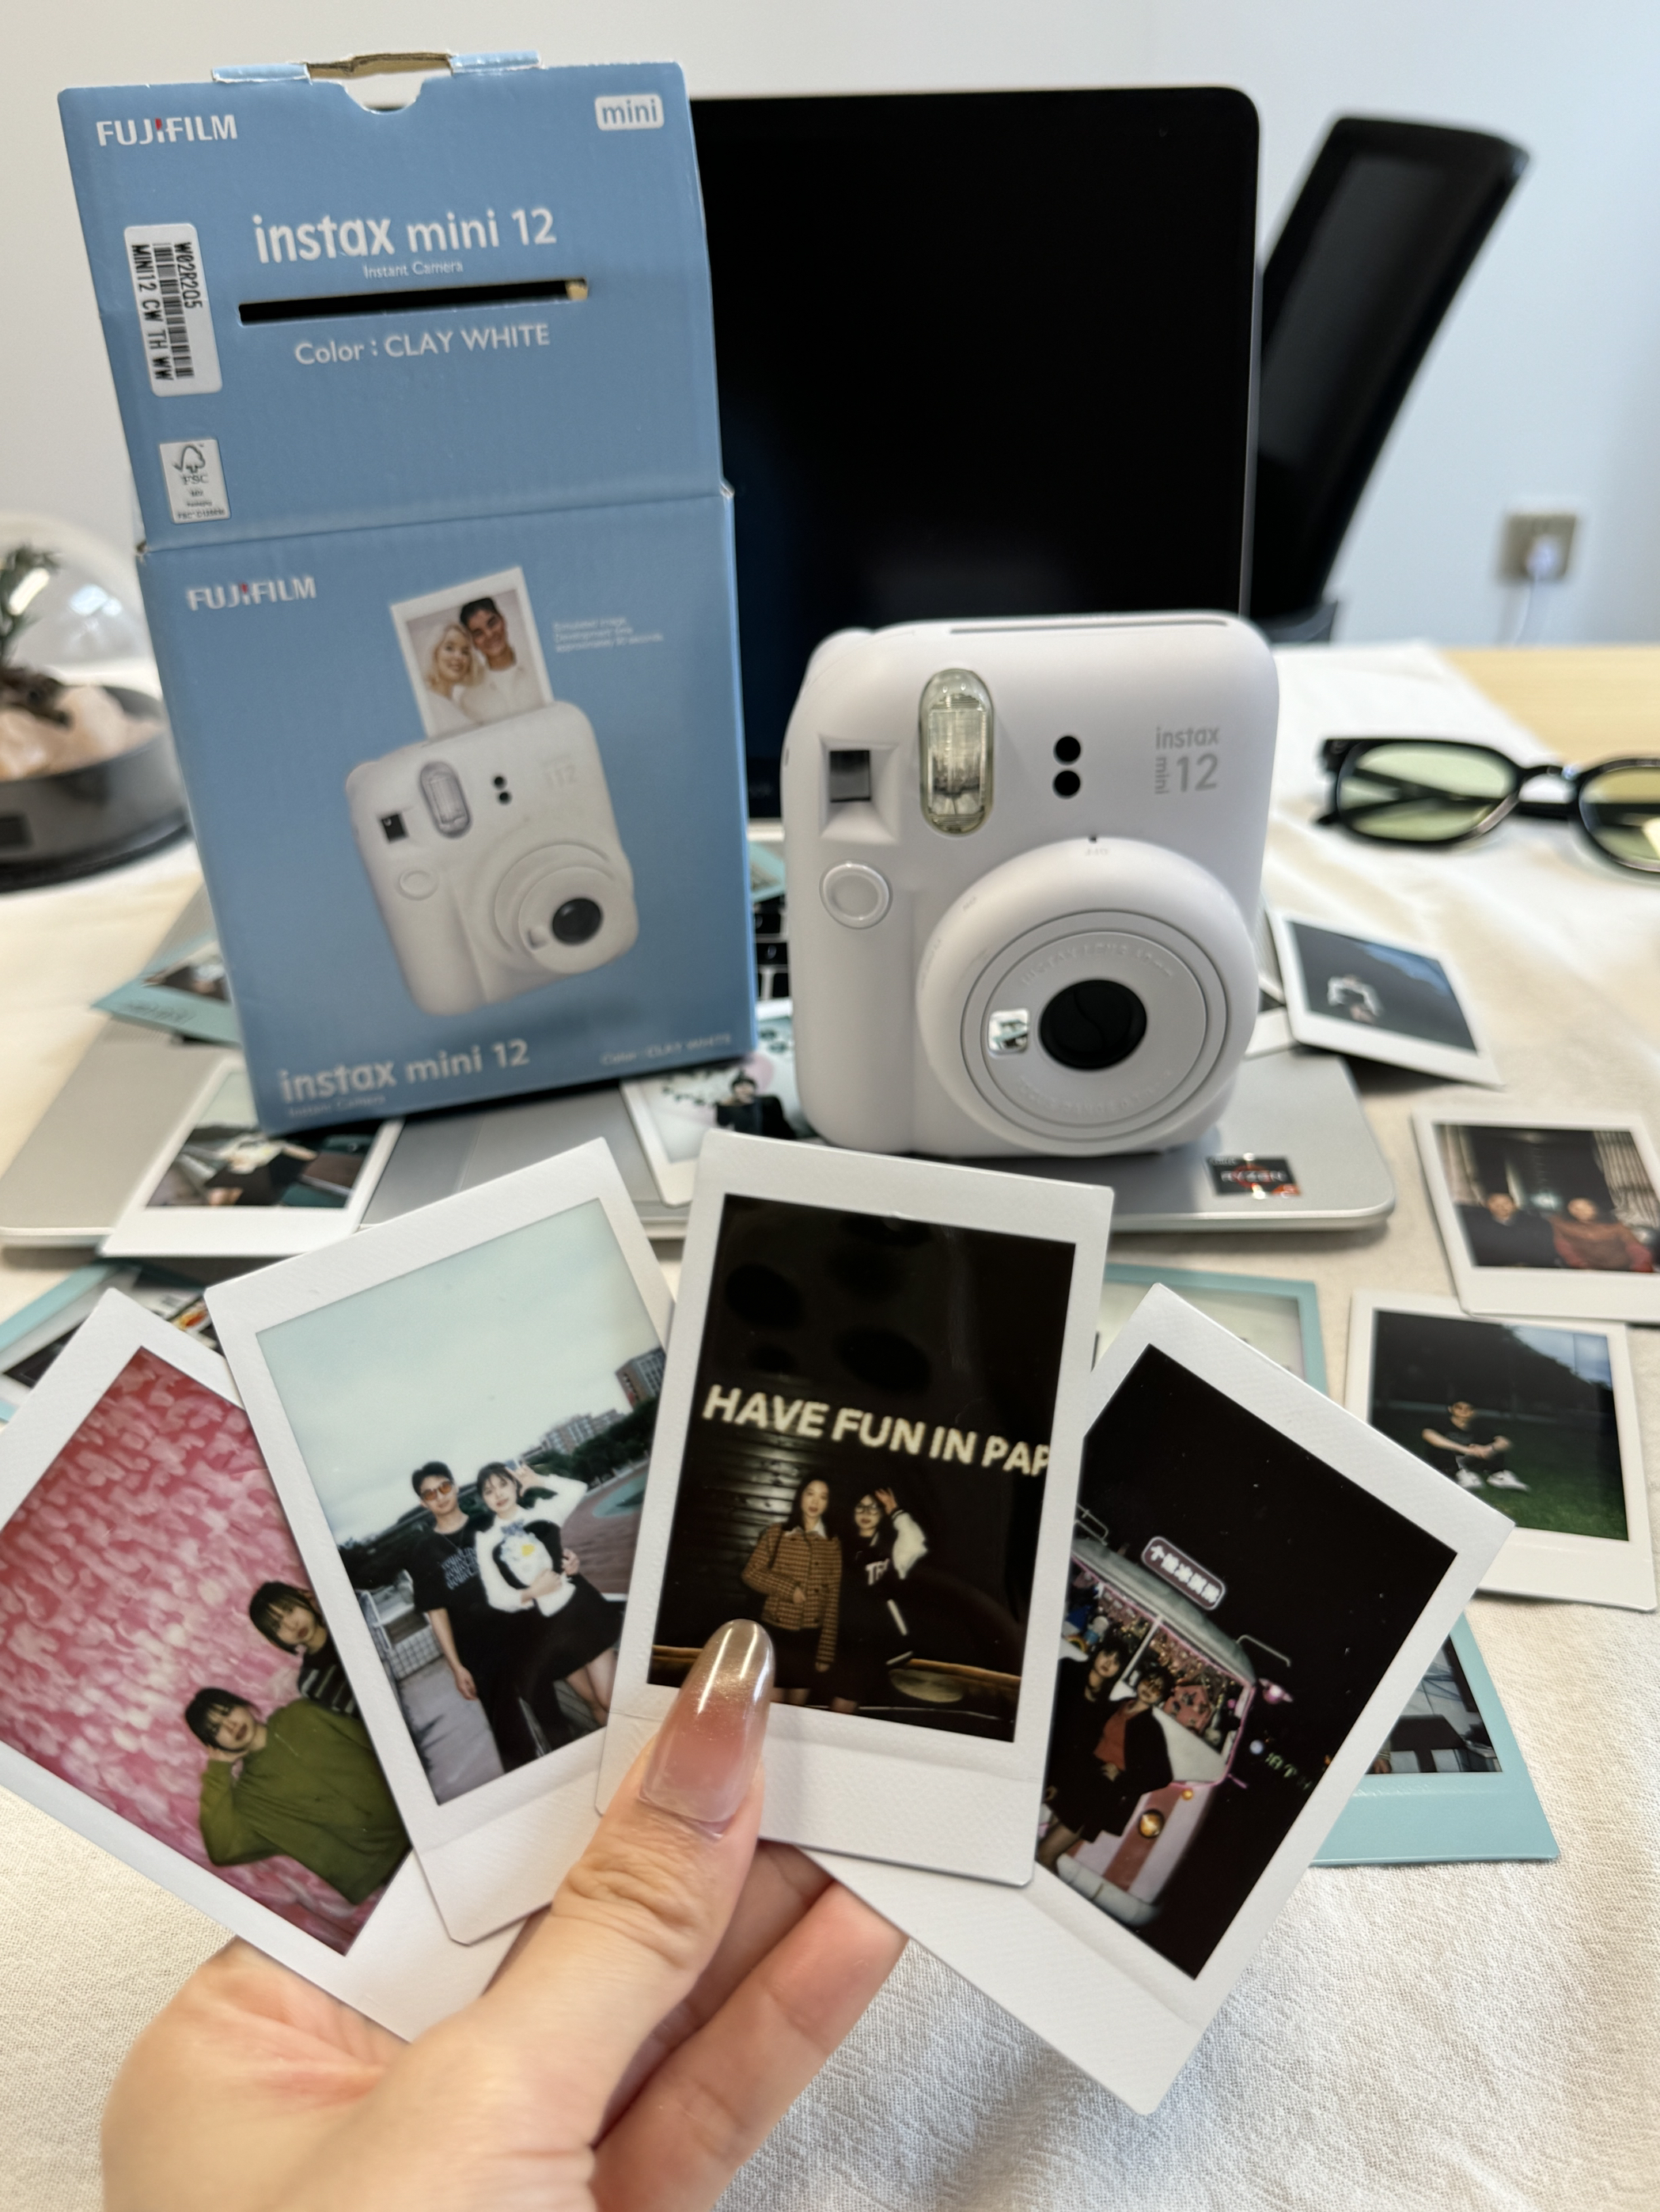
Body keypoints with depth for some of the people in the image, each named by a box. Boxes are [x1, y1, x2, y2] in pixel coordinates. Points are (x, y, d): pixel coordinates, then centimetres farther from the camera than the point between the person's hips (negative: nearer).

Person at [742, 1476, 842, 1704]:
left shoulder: (833, 1543, 2)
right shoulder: (777, 1533, 0)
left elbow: (833, 1599, 1)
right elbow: (751, 1573, -2)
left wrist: (826, 1652, -2)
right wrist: (788, 1589, -15)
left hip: (810, 1637, 1)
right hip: (775, 1632, -1)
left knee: (796, 1707, 8)